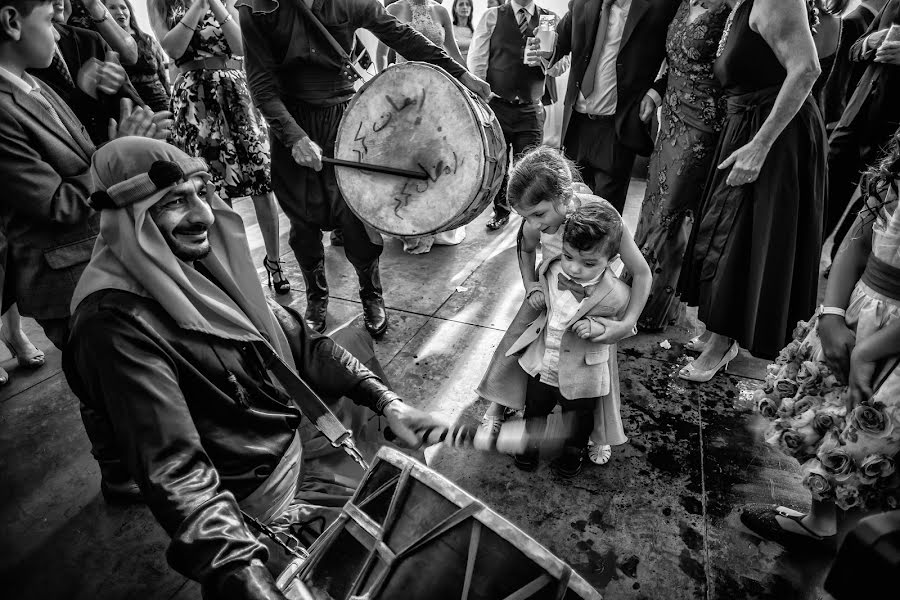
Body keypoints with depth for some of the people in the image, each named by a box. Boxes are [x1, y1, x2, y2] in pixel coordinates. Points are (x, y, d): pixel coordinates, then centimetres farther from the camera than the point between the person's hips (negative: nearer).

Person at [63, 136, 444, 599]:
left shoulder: (207, 261, -1)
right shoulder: (115, 323, -24)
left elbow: (300, 343, 3)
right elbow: (176, 472, -28)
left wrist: (386, 401, -5)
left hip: (311, 430, 7)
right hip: (267, 494, -7)